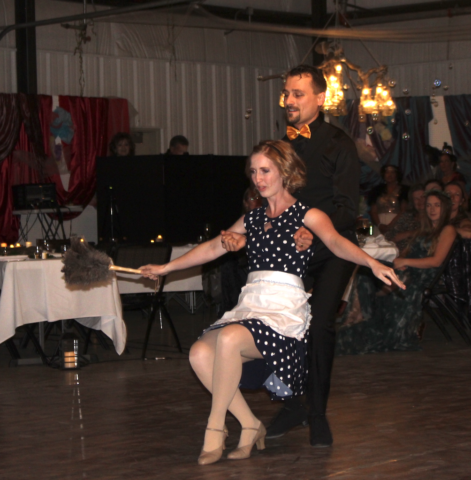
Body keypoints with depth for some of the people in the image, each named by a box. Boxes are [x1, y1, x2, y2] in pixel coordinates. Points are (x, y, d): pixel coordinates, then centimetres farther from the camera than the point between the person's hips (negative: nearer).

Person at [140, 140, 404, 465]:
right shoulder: (252, 219, 21)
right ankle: (251, 426, -5)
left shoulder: (307, 216, 3)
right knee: (200, 353, -22)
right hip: (251, 305, 6)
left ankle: (216, 429, -17)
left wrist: (372, 262, -36)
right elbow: (212, 248, 32)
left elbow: (337, 243, -15)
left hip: (286, 311, -6)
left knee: (229, 340, -34)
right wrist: (166, 268, 38)